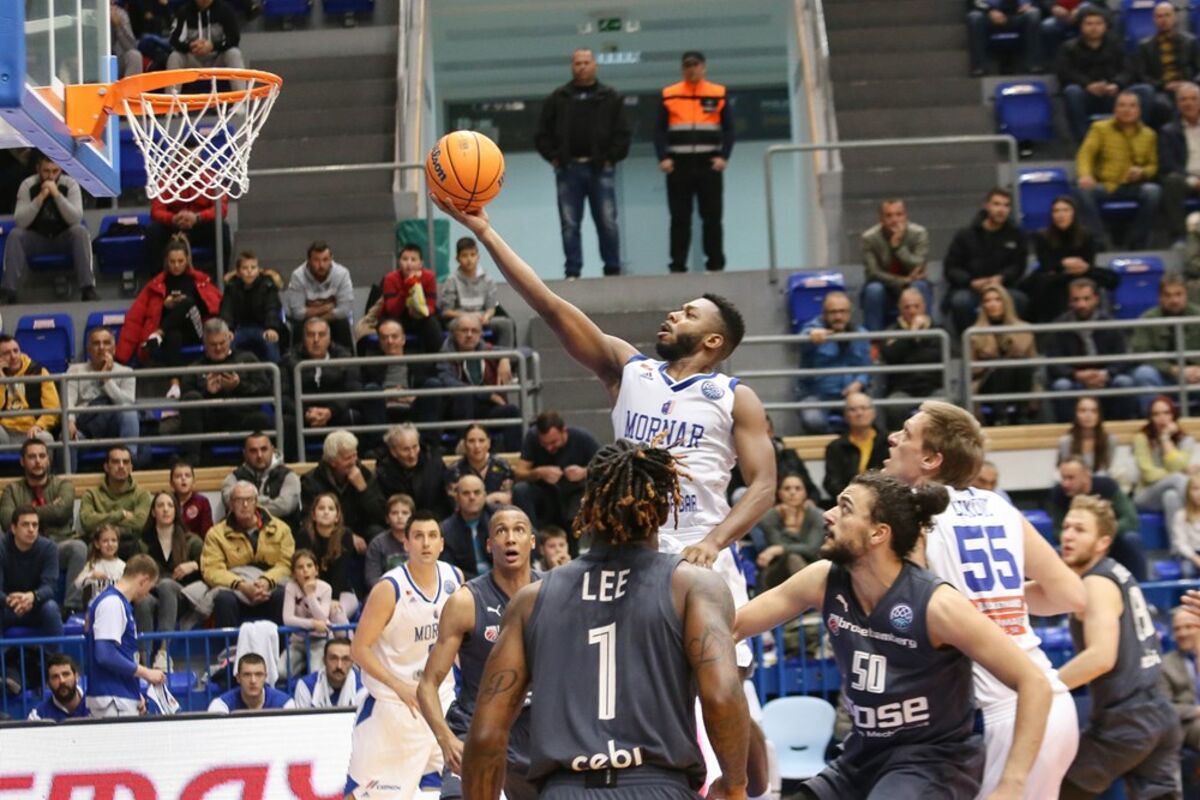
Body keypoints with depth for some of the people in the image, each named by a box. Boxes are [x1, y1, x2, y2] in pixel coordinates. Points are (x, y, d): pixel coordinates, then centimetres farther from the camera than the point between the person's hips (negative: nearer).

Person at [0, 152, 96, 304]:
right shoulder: (28, 185, -10)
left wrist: (57, 194, -31)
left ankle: (88, 288, -34)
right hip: (36, 239, 0)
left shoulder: (70, 184, -11)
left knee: (80, 231, -31)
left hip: (63, 239, 0)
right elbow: (20, 222, -19)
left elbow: (76, 219, -22)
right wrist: (40, 197, -29)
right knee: (14, 234, -28)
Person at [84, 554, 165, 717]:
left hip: (124, 699, 10)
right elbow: (106, 655, -21)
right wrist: (145, 673, -13)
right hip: (113, 701, -10)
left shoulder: (119, 603, 17)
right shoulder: (112, 603, -12)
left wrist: (136, 696, 15)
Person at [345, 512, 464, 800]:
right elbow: (359, 649, -16)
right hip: (393, 703, -5)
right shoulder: (389, 589, -18)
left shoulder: (454, 579, -1)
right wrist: (400, 687, -22)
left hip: (441, 697, 5)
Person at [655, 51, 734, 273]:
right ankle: (678, 266, 1)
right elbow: (659, 130, 3)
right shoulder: (669, 95, 6)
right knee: (679, 219, 0)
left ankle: (715, 264, 5)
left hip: (708, 164, 0)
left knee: (712, 217, 2)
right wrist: (663, 158, -10)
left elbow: (728, 129, 5)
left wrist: (723, 157, -8)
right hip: (679, 165, 0)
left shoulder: (719, 94, 6)